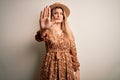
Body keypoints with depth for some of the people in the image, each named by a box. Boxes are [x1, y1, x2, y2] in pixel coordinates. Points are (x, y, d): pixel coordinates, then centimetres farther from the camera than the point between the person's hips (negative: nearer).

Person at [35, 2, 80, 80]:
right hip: (51, 67, -2)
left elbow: (73, 52, 7)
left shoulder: (68, 33, 6)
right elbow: (39, 38, -27)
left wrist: (77, 69, 3)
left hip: (67, 67, 3)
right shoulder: (48, 31, -3)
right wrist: (43, 29, -49)